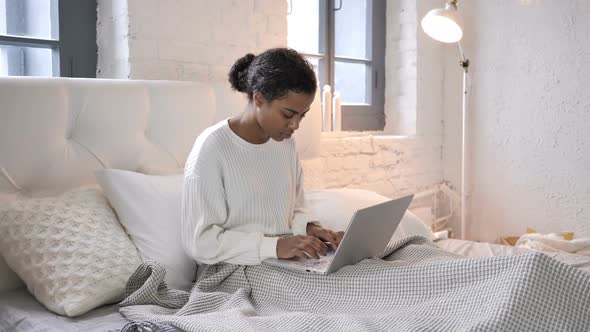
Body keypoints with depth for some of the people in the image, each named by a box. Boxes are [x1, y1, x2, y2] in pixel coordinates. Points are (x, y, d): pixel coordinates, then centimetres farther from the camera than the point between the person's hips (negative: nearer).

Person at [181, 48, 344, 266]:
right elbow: (200, 241, -17)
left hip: (286, 260, 7)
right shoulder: (212, 148, -15)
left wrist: (309, 227, -4)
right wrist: (274, 245, -24)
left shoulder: (285, 142, 7)